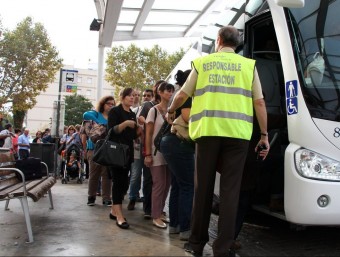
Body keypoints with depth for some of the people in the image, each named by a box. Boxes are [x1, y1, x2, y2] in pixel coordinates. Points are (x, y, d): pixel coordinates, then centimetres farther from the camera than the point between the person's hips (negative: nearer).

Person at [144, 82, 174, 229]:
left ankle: (160, 212, 20)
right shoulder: (154, 110, -4)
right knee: (159, 184, -4)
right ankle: (155, 217, 6)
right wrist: (148, 154, -12)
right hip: (157, 152, -5)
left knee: (167, 184, 7)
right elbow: (148, 134, -6)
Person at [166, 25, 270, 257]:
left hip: (208, 130, 1)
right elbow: (259, 102, 8)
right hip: (237, 132, 0)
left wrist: (171, 111, 37)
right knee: (230, 189, 3)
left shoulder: (202, 62, 14)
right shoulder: (248, 64, 13)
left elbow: (182, 95, 18)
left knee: (203, 187, 9)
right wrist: (264, 135, 13)